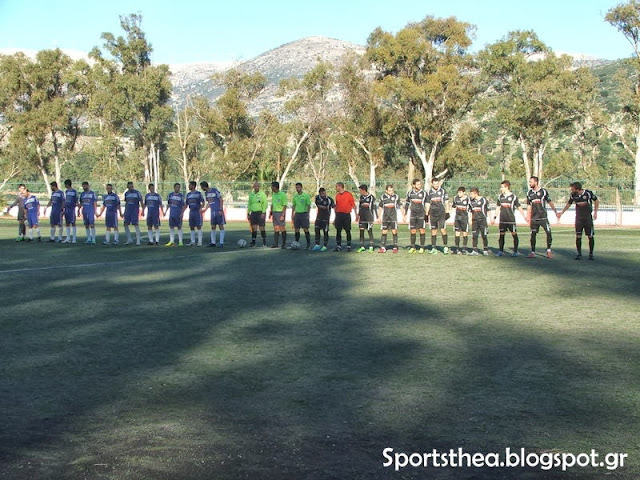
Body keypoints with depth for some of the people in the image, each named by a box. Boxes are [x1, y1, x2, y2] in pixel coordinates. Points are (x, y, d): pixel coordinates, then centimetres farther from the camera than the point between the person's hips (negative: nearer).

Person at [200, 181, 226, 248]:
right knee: (213, 227, 6)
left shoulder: (215, 190, -12)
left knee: (221, 226, -4)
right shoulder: (206, 193, 9)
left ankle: (221, 243, -3)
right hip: (212, 211, 7)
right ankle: (213, 242, 11)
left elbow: (221, 200, -10)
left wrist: (221, 210, -14)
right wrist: (205, 210, 13)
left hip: (218, 211, -7)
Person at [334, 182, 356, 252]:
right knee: (338, 231, 1)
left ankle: (349, 246, 7)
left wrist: (356, 214, -8)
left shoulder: (348, 194, -5)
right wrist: (335, 218, 16)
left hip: (346, 215, -4)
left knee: (348, 231, 0)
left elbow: (353, 205, -3)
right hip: (339, 214, 4)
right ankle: (338, 246, 6)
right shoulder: (337, 195, 11)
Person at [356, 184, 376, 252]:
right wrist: (358, 215, 18)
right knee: (361, 231, 3)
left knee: (370, 231, 0)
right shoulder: (361, 197, 10)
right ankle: (362, 247, 9)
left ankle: (371, 247, 6)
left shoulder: (371, 197, -6)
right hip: (362, 217, 5)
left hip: (369, 218, -5)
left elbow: (373, 208, -4)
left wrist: (374, 218, -5)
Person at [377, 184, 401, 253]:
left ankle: (395, 247, 4)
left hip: (393, 217, -1)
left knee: (394, 232, -2)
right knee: (384, 232, 0)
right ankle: (383, 247, 4)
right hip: (385, 217, 1)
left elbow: (400, 206, 6)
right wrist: (379, 217, 11)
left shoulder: (396, 196, -1)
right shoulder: (383, 197, 3)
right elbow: (380, 207, 13)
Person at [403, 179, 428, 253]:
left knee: (422, 230, -3)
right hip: (413, 214, 2)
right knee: (412, 231, 3)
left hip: (421, 214, -2)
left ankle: (422, 248, 4)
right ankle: (413, 247, 12)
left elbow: (427, 204, 7)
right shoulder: (410, 193, 7)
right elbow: (406, 203, 14)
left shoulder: (424, 193, 1)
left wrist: (427, 214, 3)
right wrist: (404, 215, 12)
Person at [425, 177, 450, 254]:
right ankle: (433, 248, 8)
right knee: (433, 231, 4)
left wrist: (447, 212, -1)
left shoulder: (443, 191, 2)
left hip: (441, 213, -3)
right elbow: (428, 204, 14)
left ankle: (445, 246, 2)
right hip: (433, 214, 3)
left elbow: (446, 202, 5)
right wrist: (427, 214, 10)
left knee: (443, 229, -10)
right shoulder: (429, 192, 8)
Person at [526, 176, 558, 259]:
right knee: (533, 234, 2)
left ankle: (548, 250, 1)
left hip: (543, 217, -3)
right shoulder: (529, 193, 9)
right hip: (534, 218, 3)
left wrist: (555, 212, 3)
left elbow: (550, 202, 4)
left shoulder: (543, 191, -2)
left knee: (548, 232, -10)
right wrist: (528, 217, 10)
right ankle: (533, 252, 8)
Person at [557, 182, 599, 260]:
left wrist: (595, 212, -2)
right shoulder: (573, 195, -3)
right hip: (578, 218, 3)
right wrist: (561, 213, 14)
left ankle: (591, 254, 12)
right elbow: (568, 204, 14)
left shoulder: (588, 193, -13)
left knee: (590, 236, -1)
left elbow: (596, 201, 2)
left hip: (588, 217, -2)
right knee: (578, 236, -3)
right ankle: (579, 254, 6)